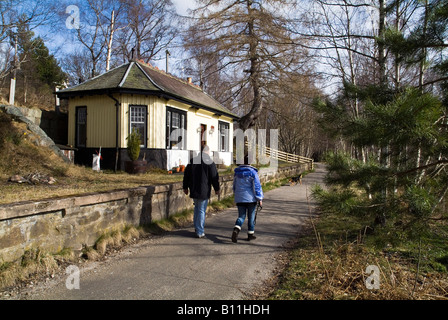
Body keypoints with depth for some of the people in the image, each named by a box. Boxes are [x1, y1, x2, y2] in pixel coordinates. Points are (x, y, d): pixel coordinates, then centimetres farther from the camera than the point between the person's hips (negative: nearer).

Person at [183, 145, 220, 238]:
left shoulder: (192, 161, 7)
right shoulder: (210, 162, -9)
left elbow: (186, 175, 12)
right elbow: (214, 177, -7)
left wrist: (185, 187, 20)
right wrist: (216, 189, 4)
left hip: (193, 190, 5)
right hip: (204, 191, -5)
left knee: (197, 208, 21)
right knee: (202, 210, 1)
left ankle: (197, 227, 24)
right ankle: (200, 232, 5)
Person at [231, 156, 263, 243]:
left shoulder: (237, 172, 6)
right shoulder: (253, 172, -11)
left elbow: (234, 186, 15)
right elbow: (257, 186, -11)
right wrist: (260, 198, -5)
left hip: (239, 199, 4)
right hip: (251, 198, -4)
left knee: (241, 216, 9)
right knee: (251, 217, 11)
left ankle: (236, 230, -16)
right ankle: (250, 234, 19)